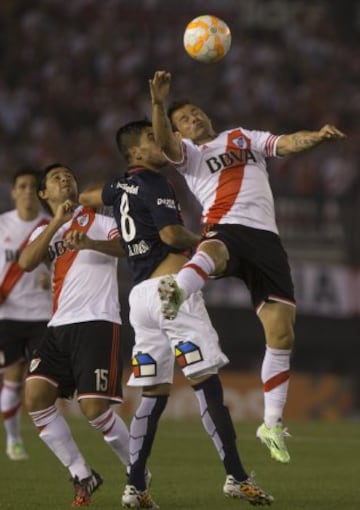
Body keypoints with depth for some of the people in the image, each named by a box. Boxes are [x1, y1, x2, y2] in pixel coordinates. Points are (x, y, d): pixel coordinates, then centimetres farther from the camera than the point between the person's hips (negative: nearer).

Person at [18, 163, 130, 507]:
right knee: (35, 395, -12)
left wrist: (90, 243, -33)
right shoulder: (44, 232, 19)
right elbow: (26, 263, -2)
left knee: (94, 407, -16)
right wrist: (57, 222, -11)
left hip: (98, 323, -5)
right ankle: (82, 477, -1)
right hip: (60, 326, 5)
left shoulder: (98, 221, 7)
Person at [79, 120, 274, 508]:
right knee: (207, 384, -9)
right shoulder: (154, 185, -6)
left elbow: (86, 197, 37)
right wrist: (199, 241, 0)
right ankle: (236, 476, -13)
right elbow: (171, 234, -18)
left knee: (153, 393, 9)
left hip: (140, 295, 8)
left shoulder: (120, 188, 17)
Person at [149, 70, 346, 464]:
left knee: (281, 332, -5)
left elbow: (288, 144, 12)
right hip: (224, 229, -3)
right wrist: (158, 105, -23)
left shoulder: (245, 137, 27)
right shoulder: (187, 153, 19)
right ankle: (175, 293, -77)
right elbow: (164, 141, -3)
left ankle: (272, 424, 4)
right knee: (211, 251, -42)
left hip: (265, 236, 3)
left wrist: (316, 136, -10)